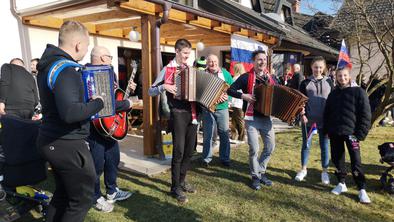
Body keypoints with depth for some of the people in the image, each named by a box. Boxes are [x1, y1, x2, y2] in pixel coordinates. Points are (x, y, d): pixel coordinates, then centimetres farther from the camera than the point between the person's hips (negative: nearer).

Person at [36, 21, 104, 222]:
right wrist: (98, 102, -19)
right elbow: (70, 112, -35)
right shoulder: (65, 69, -22)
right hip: (67, 144, -10)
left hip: (53, 141, 10)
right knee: (83, 198, 6)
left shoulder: (48, 64, 9)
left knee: (63, 194, 23)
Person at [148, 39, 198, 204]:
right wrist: (164, 86, -19)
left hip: (193, 112, 6)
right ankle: (175, 187, 10)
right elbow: (151, 91, -1)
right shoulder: (167, 70, -2)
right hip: (178, 114, -5)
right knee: (179, 151, -4)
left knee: (189, 150, 11)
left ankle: (182, 180, 27)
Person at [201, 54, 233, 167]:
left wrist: (227, 97, -13)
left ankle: (225, 158, 16)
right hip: (207, 108, -1)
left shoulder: (225, 73, 6)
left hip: (222, 107, 1)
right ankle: (206, 158, 16)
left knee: (225, 134, 3)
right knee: (207, 135, 4)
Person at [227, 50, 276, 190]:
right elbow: (230, 90, -11)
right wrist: (244, 96, -22)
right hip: (251, 118, -5)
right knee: (254, 149, -4)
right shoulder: (246, 77, -6)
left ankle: (261, 171, 28)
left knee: (270, 146, 7)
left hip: (266, 117, 5)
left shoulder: (270, 78, 10)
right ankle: (255, 176, 16)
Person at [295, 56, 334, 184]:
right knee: (306, 145, 8)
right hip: (308, 120, -1)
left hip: (325, 120, 1)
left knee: (324, 146, 9)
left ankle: (324, 171, 24)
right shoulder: (305, 83, 1)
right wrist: (302, 115, -12)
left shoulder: (328, 82, 6)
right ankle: (303, 169, 24)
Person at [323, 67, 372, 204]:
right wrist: (327, 130, 8)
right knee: (337, 158, 10)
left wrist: (361, 134, -11)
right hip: (334, 133, 5)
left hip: (351, 132, -4)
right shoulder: (333, 94, 12)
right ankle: (341, 184, 25)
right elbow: (327, 113, 15)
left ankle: (362, 190, 9)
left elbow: (365, 115, -6)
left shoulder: (358, 92, -2)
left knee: (356, 162, -3)